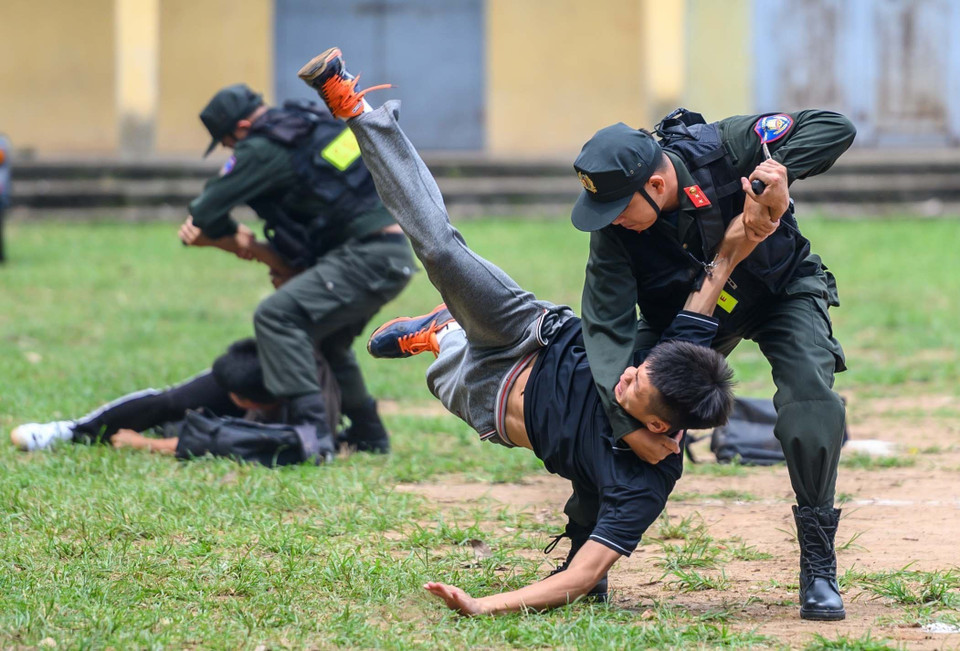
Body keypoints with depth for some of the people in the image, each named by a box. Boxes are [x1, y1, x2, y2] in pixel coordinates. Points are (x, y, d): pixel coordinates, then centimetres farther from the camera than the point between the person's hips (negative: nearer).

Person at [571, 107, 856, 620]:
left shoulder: (724, 149, -34)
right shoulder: (613, 231, -27)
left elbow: (834, 127, -33)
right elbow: (607, 325, -29)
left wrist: (781, 171, -51)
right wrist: (625, 421, -40)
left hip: (782, 292, -2)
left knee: (811, 399, -26)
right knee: (619, 413, -14)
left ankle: (818, 566, -12)